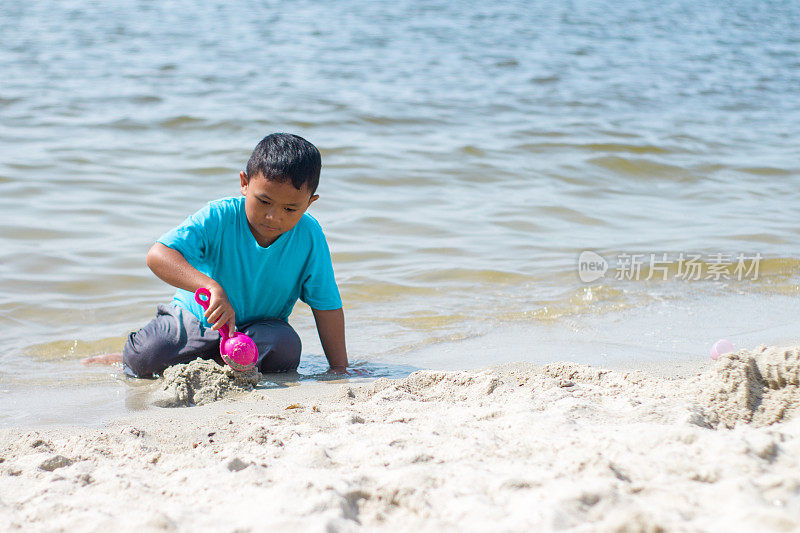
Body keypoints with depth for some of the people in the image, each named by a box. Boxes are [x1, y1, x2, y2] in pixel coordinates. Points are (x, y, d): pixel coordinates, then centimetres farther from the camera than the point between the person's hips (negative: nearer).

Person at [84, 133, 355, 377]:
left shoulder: (309, 236, -16)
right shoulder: (219, 217, -22)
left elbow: (327, 306, -10)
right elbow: (157, 255, -34)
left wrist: (339, 368, -14)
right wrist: (211, 287, -48)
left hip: (259, 326, 2)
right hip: (196, 318, -2)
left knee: (286, 350, -31)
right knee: (147, 359, -27)